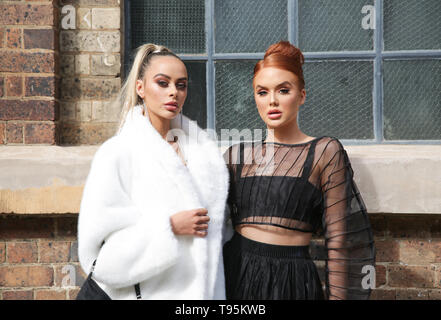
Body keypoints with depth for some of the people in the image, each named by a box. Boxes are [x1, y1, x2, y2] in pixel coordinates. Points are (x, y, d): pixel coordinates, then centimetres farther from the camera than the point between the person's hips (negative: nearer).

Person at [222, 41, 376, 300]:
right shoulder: (237, 155, 6)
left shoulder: (325, 152, -3)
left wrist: (338, 295, -7)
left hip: (293, 278, -3)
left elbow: (340, 240, -4)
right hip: (236, 273, 3)